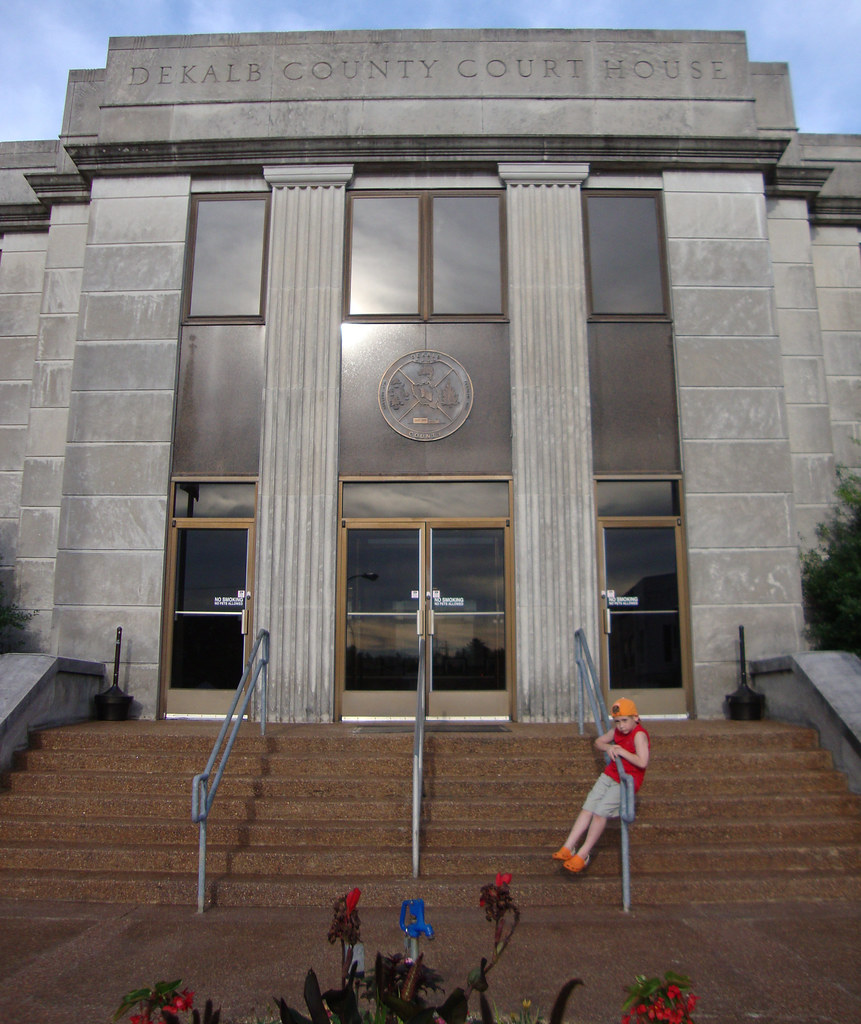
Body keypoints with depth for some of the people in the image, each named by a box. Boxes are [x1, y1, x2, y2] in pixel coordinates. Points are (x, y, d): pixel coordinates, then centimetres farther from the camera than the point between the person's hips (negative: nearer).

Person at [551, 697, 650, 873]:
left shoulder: (639, 735, -15)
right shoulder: (617, 731, 8)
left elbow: (642, 762, -27)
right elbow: (599, 741, 22)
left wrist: (621, 751, -17)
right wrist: (608, 748, 0)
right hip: (609, 775, 7)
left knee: (601, 811, -19)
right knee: (588, 808, -6)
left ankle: (583, 855, -10)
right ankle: (567, 848, -8)